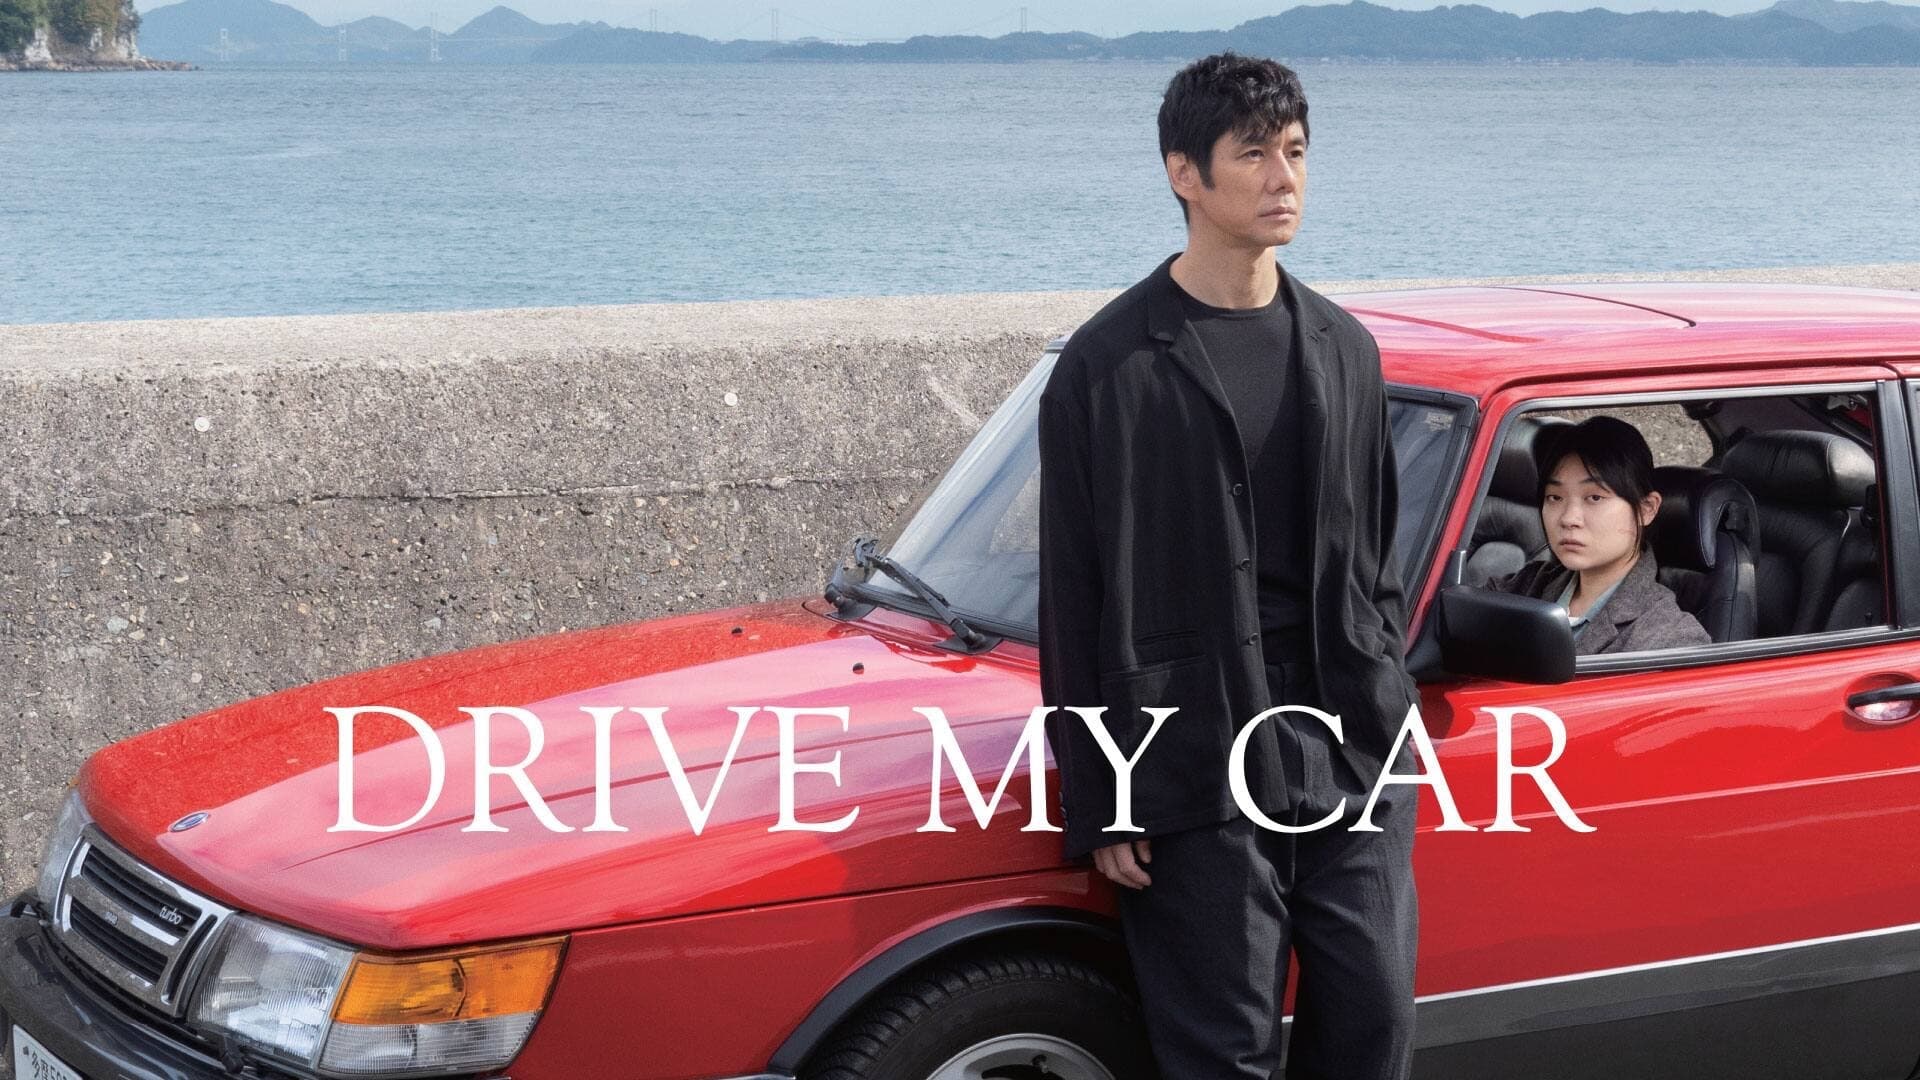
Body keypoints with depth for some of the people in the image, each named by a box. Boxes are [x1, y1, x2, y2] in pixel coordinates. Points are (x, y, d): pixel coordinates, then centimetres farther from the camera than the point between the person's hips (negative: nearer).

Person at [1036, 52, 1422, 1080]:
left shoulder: (1343, 348, 12)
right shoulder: (1110, 365, -4)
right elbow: (1073, 602, -4)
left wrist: (1387, 717, 13)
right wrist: (1099, 806, -6)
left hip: (1351, 755, 5)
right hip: (1194, 761, -5)